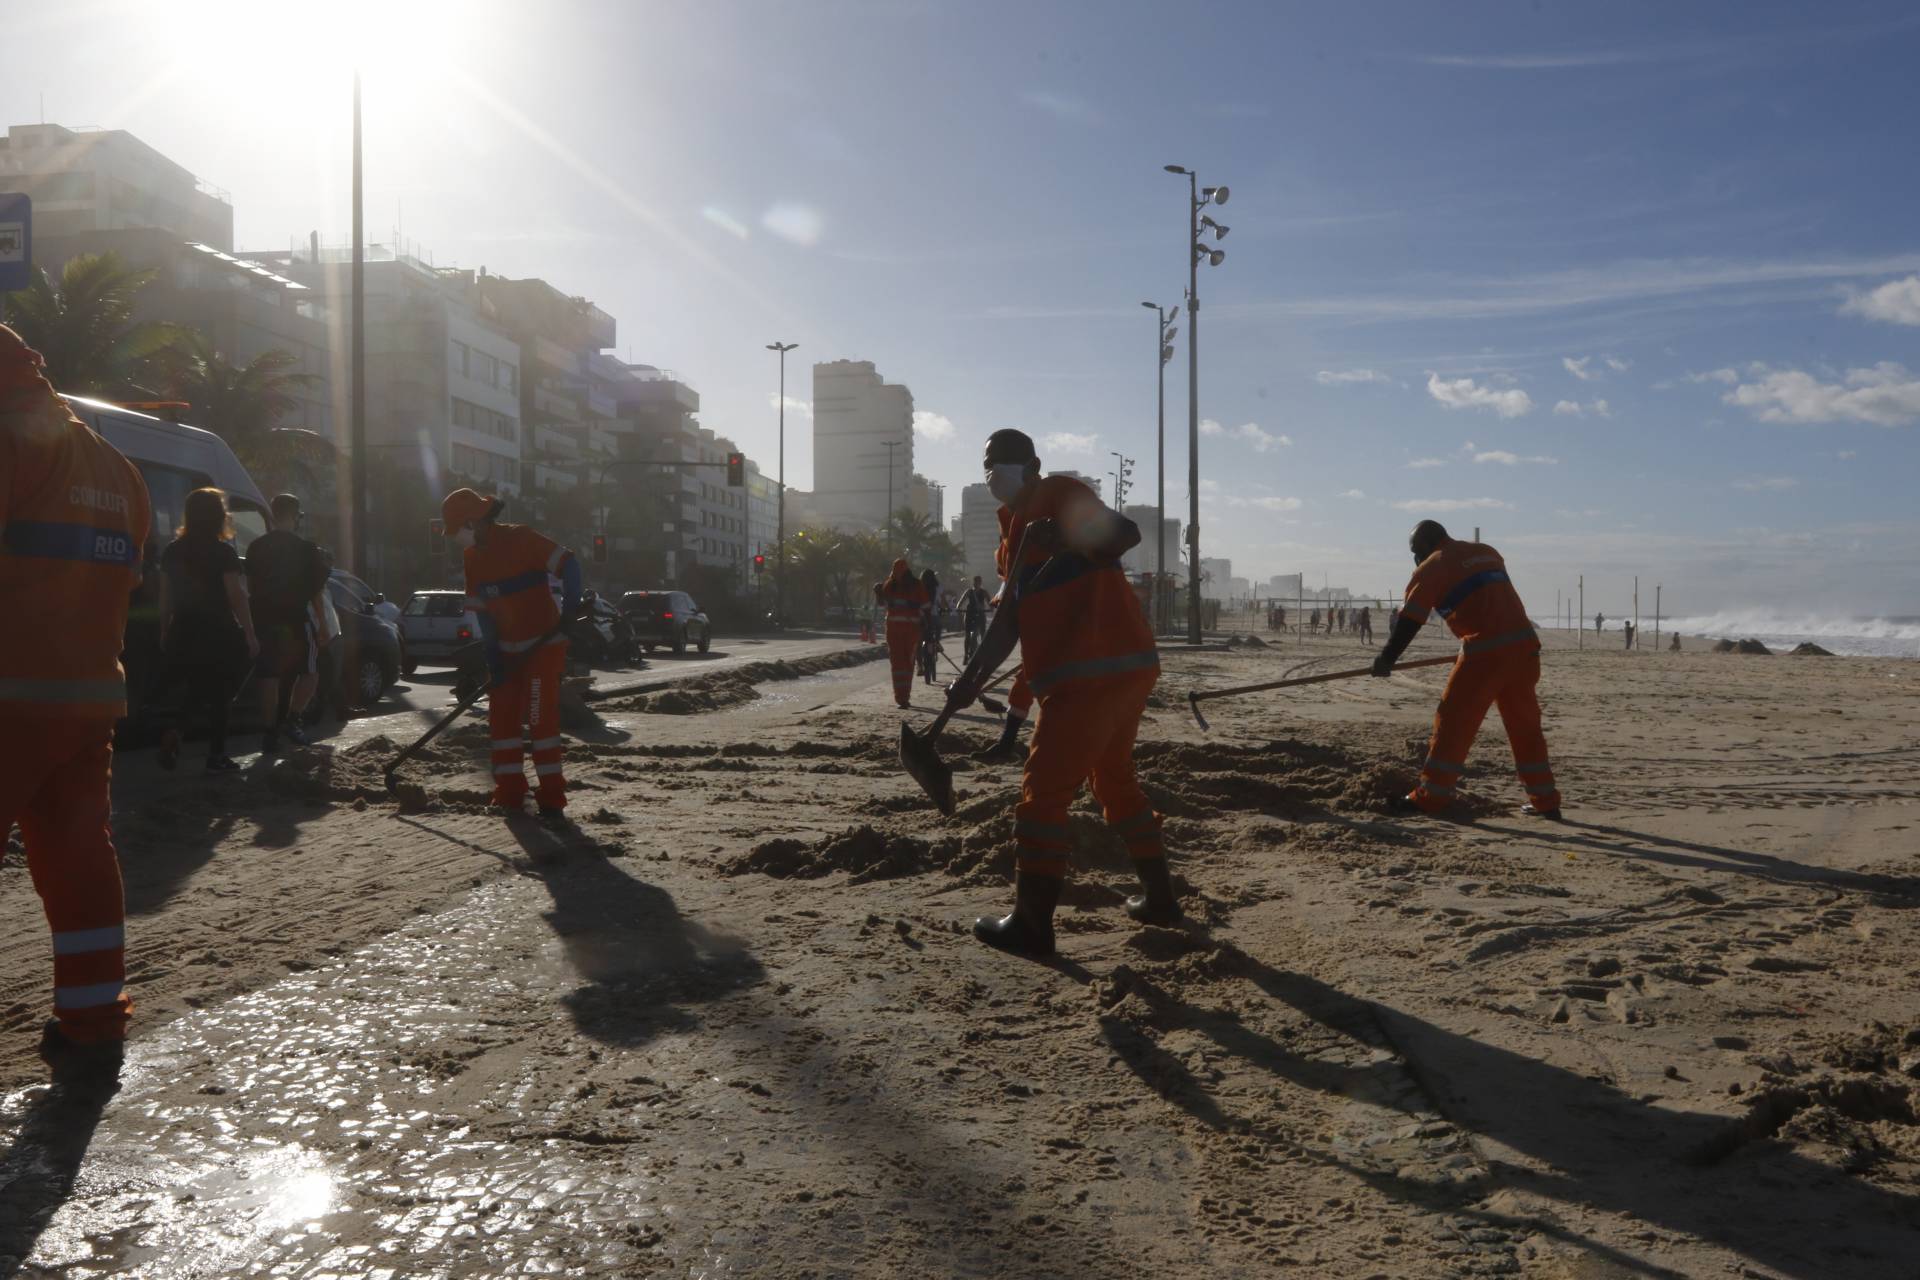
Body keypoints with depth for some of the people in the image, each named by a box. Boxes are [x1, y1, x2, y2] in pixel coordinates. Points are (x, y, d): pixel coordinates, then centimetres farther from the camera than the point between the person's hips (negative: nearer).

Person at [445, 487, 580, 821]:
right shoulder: (472, 557, 7)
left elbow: (568, 565, -20)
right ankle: (509, 795, 16)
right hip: (507, 650, 8)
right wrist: (492, 658, 1)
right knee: (501, 718, 7)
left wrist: (570, 607, -32)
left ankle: (551, 799, -5)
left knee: (541, 719, -10)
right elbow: (482, 611, 7)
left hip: (545, 645, -8)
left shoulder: (521, 538, -15)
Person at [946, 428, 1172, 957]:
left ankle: (1031, 925, 0)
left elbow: (1125, 532, -18)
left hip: (1092, 672, -10)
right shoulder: (1019, 530, 23)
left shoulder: (1057, 494, -3)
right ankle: (1159, 898, 33)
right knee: (1115, 781, 23)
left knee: (1042, 795, -5)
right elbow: (1009, 621, 20)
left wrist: (1068, 538, -35)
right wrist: (972, 678, 12)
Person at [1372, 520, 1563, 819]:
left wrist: (1387, 659, 3)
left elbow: (1410, 619, -3)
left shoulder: (1433, 566, 1)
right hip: (1524, 643, 7)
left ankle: (1430, 798, 3)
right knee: (1525, 725, 15)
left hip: (1485, 651, -6)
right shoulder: (1486, 552, 21)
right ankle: (1545, 801, 19)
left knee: (1454, 722, 1)